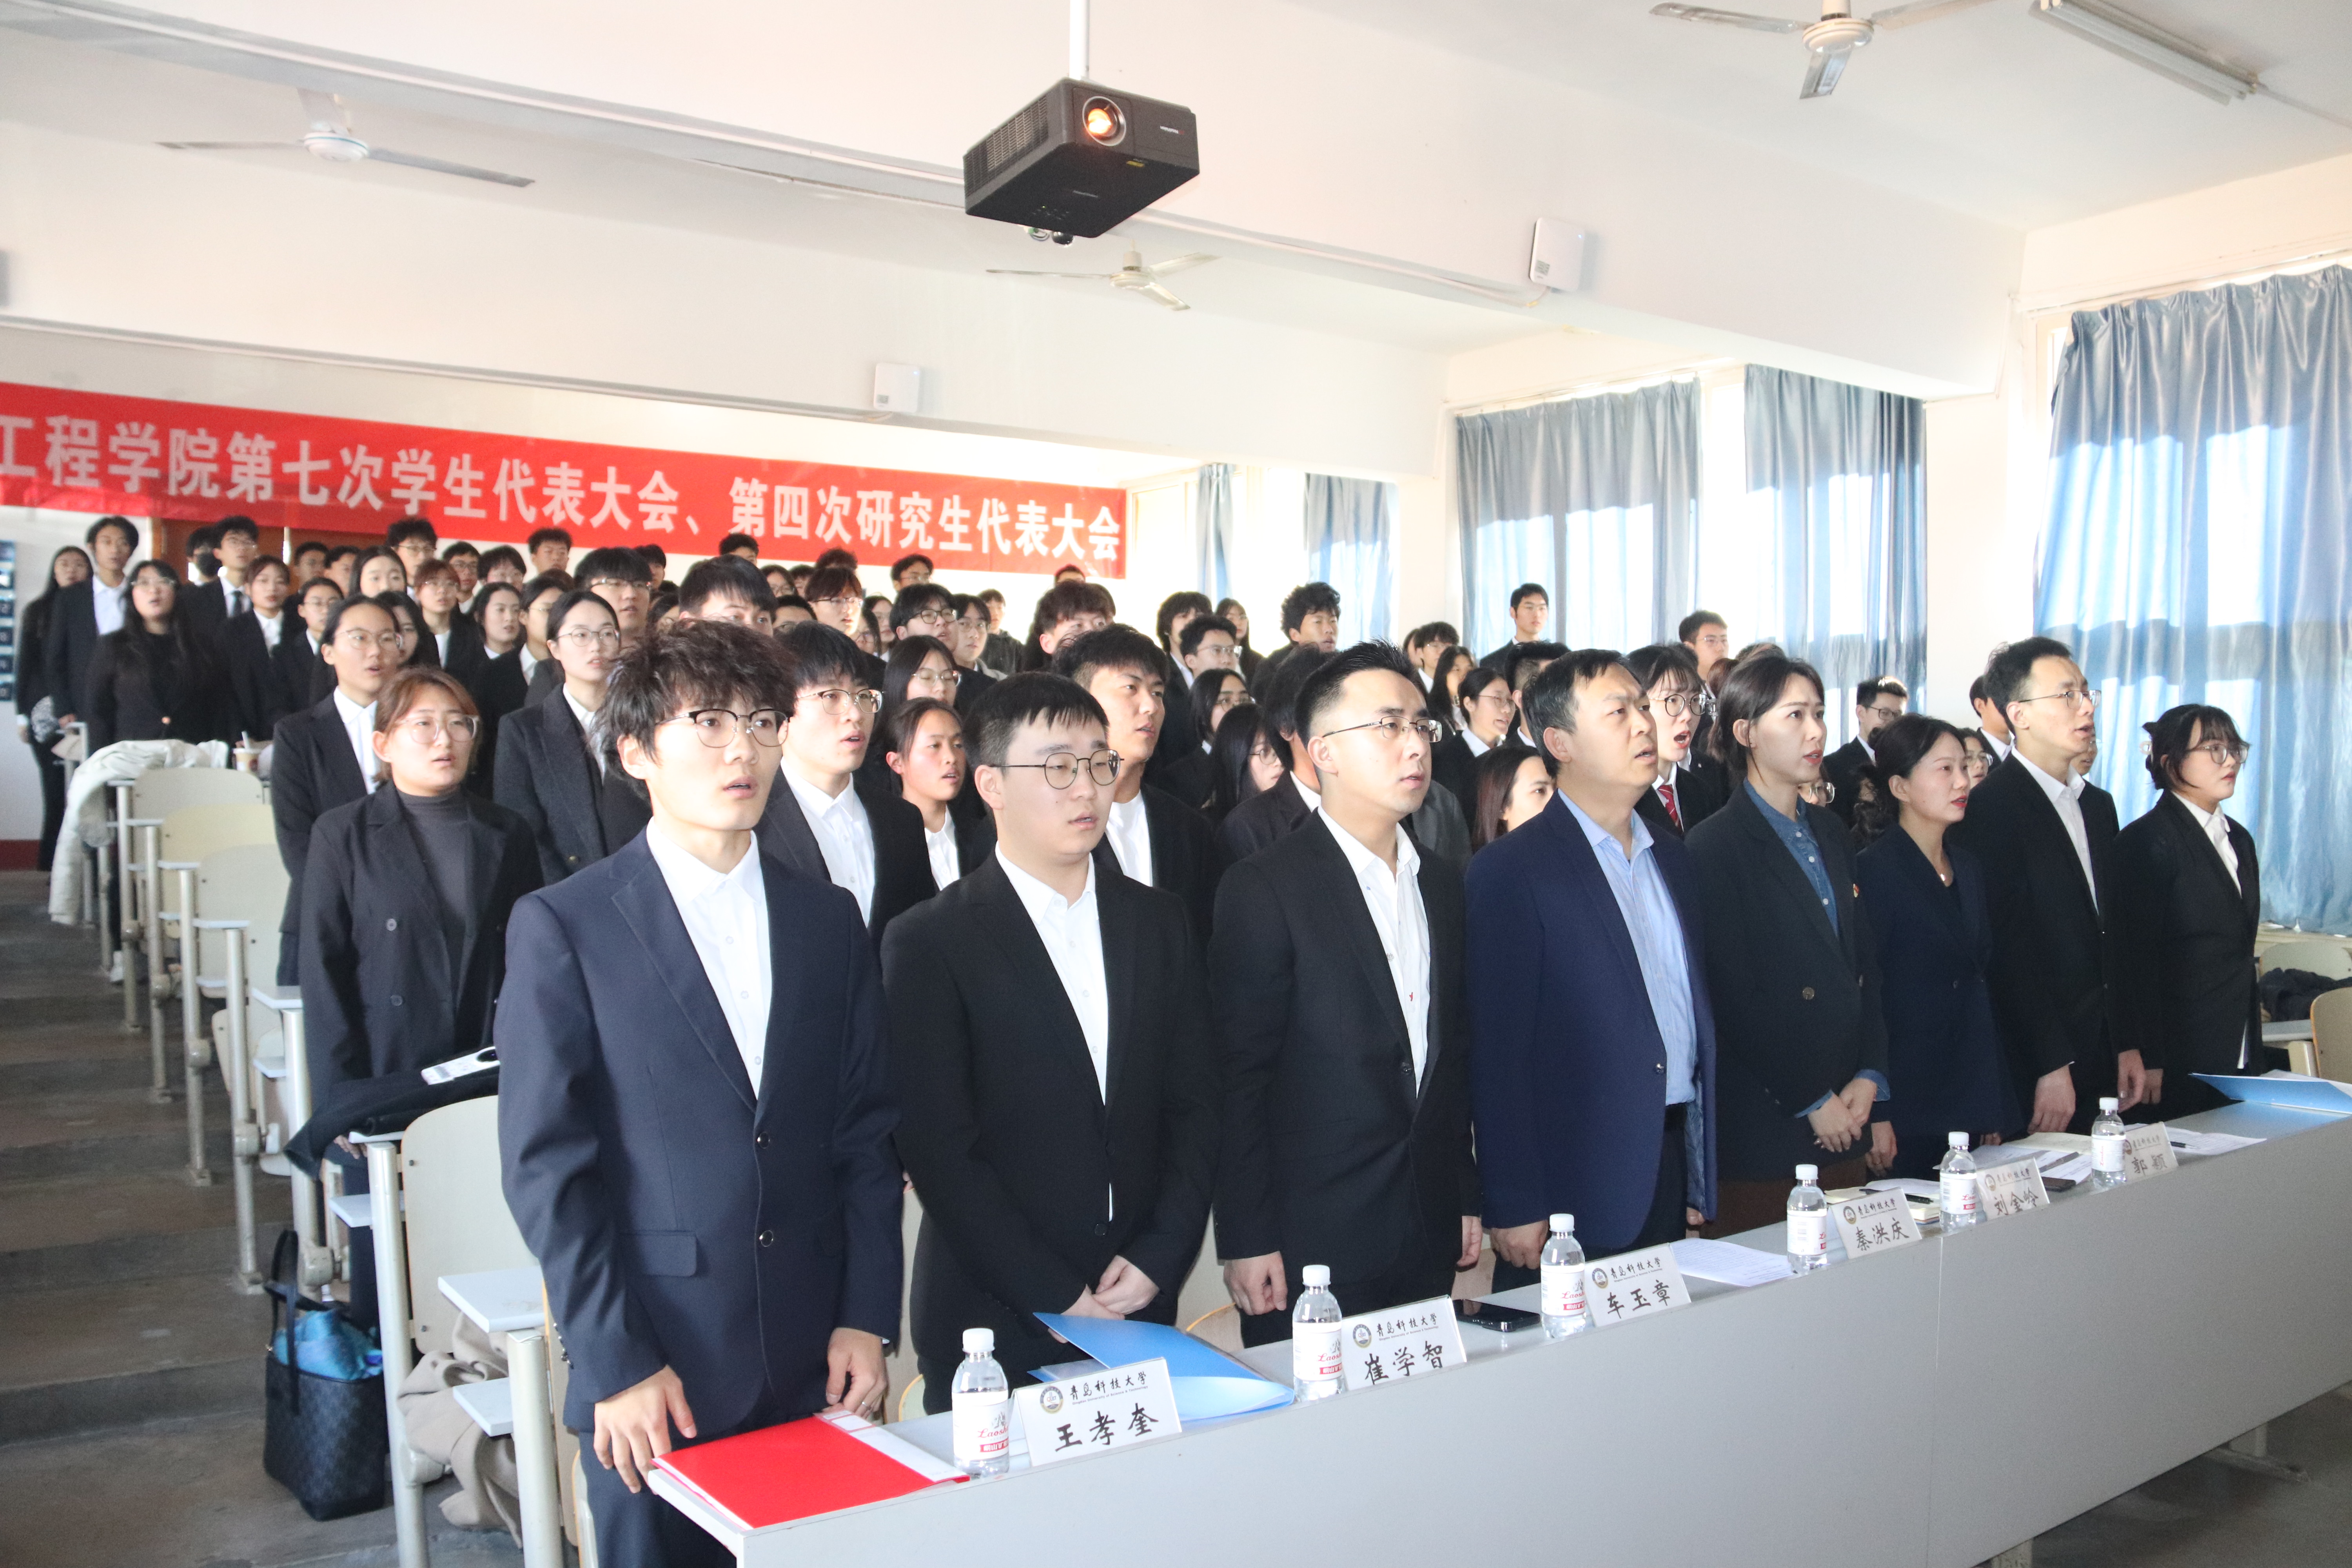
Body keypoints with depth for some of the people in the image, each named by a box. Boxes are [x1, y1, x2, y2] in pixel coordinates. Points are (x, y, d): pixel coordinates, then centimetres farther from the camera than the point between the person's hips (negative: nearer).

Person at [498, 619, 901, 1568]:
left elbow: (866, 1136, 7)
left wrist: (866, 1319, 1)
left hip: (815, 1368, 3)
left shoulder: (828, 922, 6)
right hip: (650, 1380, -3)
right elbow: (545, 1165, -8)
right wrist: (614, 1363, -11)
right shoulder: (562, 928, -6)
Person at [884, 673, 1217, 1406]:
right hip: (995, 1325, -3)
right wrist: (1056, 1299, -13)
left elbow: (1195, 1103, 7)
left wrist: (1160, 1259, -5)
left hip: (1142, 1312, 4)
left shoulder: (1159, 920, 7)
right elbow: (939, 1151, -11)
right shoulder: (929, 944, -7)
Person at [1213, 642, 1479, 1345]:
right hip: (1311, 1240, -6)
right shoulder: (1264, 889, -11)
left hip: (1427, 1237, 6)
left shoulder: (1442, 884, 10)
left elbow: (1455, 1052, 15)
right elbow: (1239, 1075, -12)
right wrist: (1247, 1241, -13)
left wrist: (1467, 1197, 15)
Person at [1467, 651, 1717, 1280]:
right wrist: (1514, 1206, -15)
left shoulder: (1673, 859, 12)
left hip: (1672, 1168, 7)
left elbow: (1696, 1010, 15)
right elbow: (1497, 1050, -13)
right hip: (1576, 1190, -6)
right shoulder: (1512, 871, -11)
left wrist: (1702, 1177, 13)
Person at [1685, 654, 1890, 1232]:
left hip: (1847, 1124, 7)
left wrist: (1869, 1081, 2)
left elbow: (1865, 970, 14)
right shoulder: (1714, 848, -9)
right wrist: (1811, 1102, -10)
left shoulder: (1830, 834, 14)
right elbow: (1735, 1002, -13)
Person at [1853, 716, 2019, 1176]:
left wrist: (1998, 1107, 12)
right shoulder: (1871, 871, -12)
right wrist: (1875, 1117, -17)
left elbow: (1984, 984, 15)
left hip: (1971, 1102, 7)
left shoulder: (1969, 869, 11)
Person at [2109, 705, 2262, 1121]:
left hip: (2240, 1055, 8)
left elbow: (2240, 950, 20)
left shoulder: (2238, 839, 15)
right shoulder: (2146, 842, -11)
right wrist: (2149, 1061, -16)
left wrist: (2254, 1047, 17)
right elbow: (2136, 958, -14)